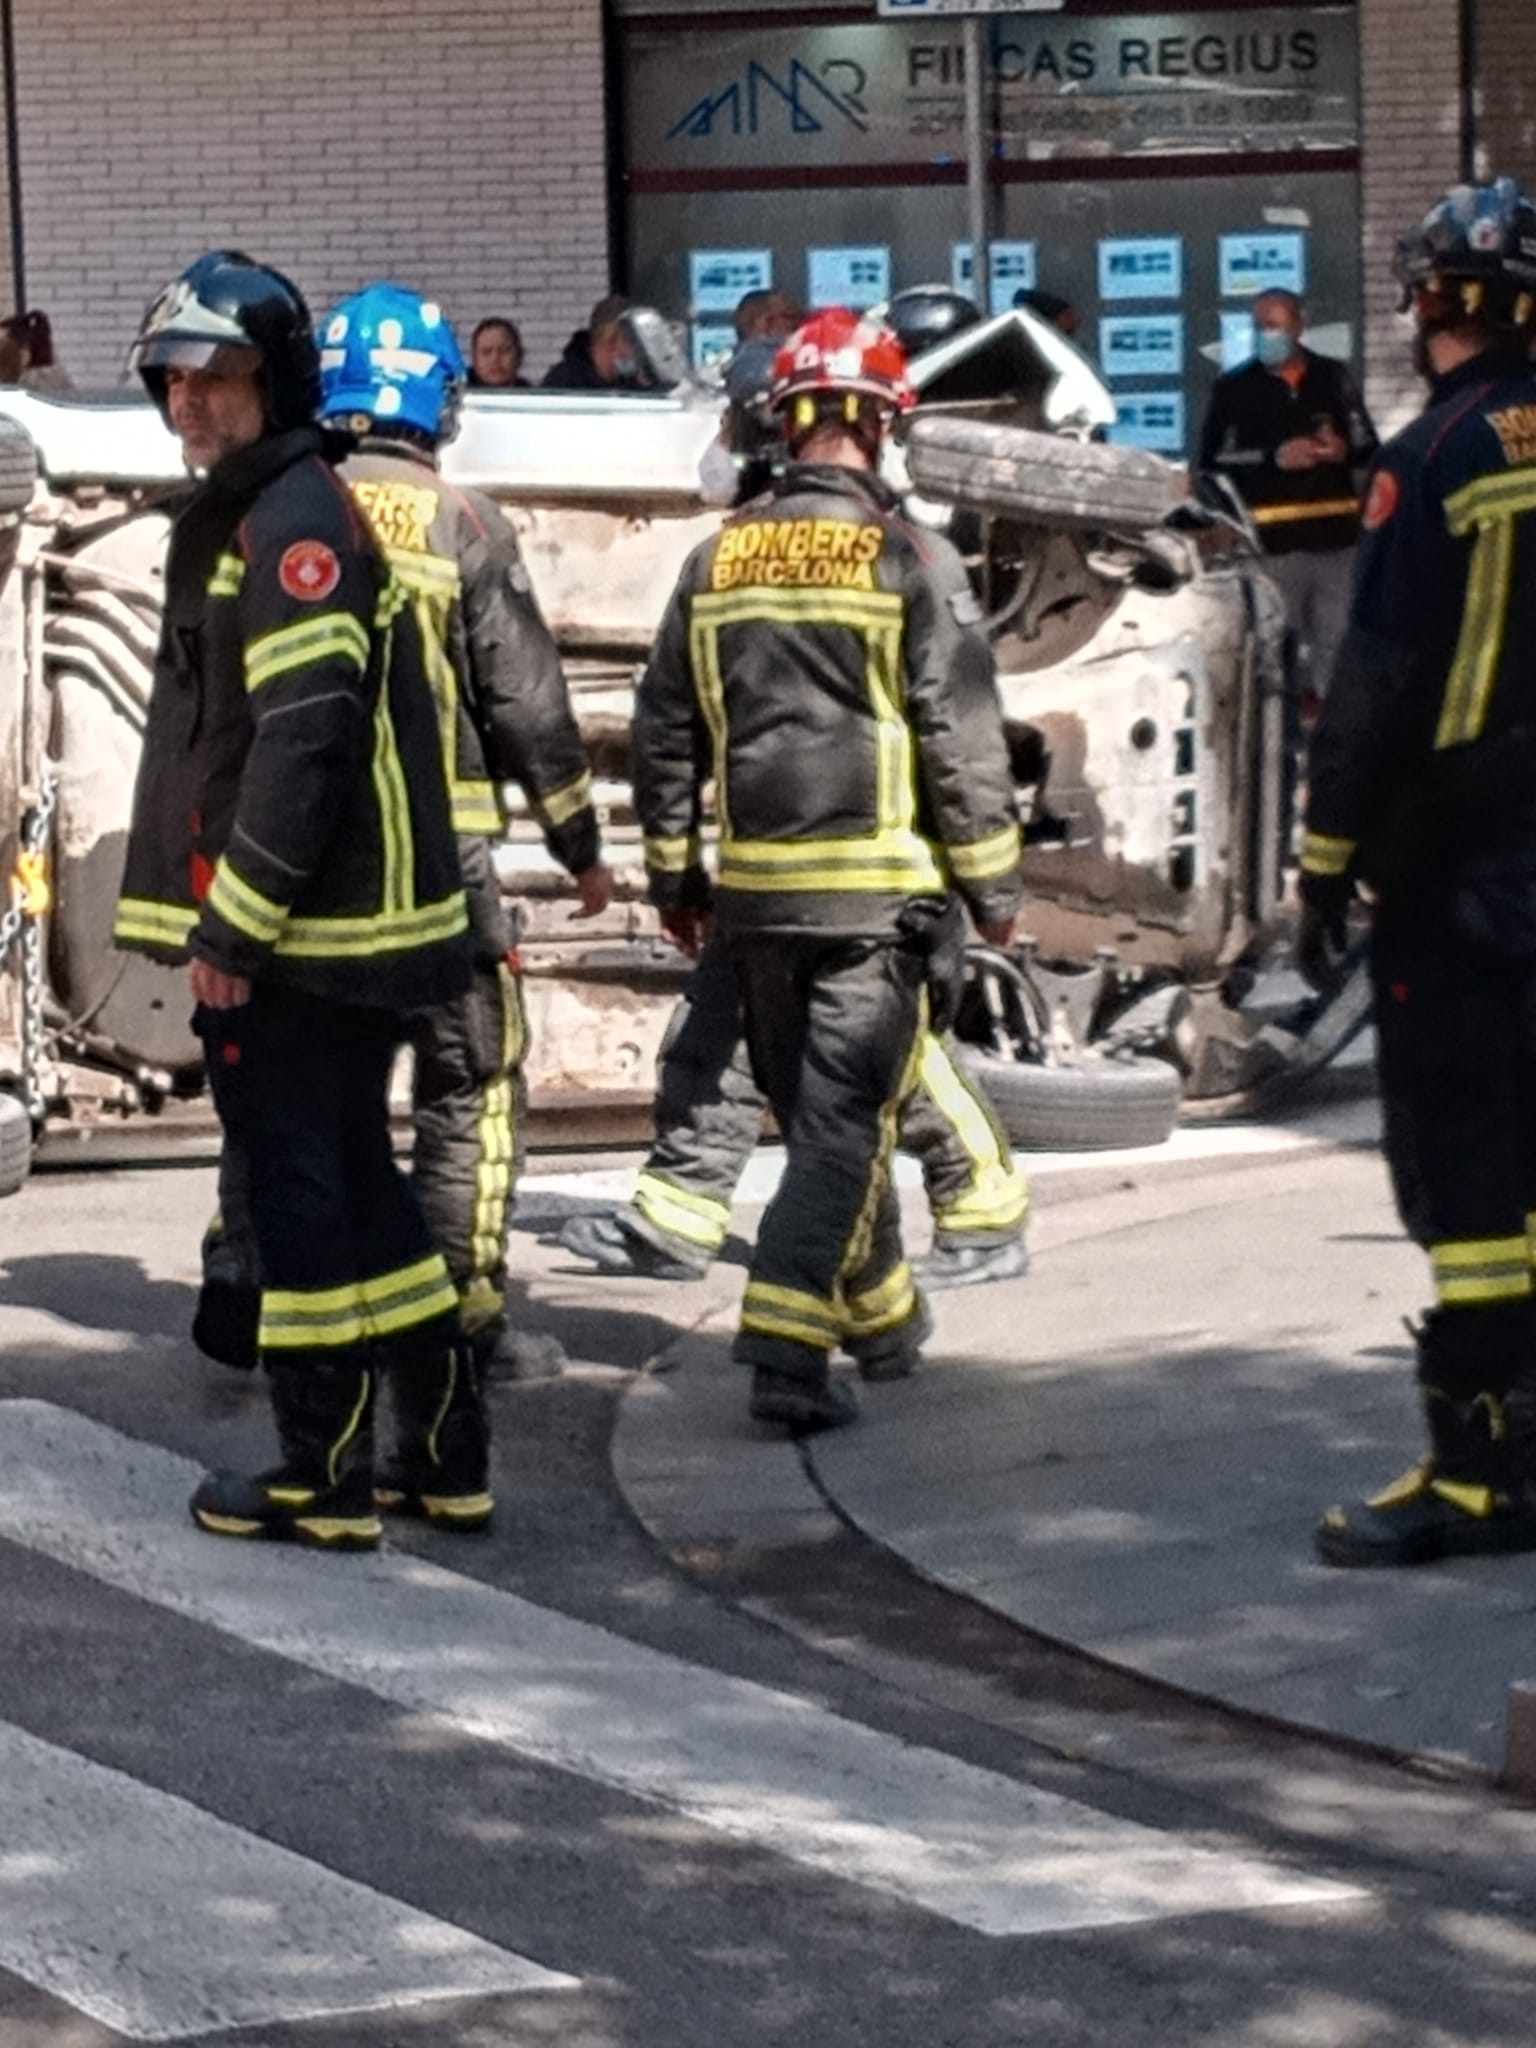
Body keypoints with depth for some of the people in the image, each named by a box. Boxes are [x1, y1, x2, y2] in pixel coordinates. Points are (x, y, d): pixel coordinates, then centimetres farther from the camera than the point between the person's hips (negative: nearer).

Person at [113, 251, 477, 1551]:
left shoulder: (296, 519, -15)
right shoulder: (240, 518, 17)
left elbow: (304, 736, -23)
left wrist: (235, 924, -21)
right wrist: (222, 921, 19)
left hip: (307, 939, -10)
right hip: (324, 933, 10)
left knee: (303, 1188, -4)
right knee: (355, 1178, 15)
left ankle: (324, 1479, 3)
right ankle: (446, 1453, 22)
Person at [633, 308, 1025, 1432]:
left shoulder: (718, 560, 6)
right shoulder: (911, 561, -9)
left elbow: (666, 729, 11)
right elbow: (963, 739, -8)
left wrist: (674, 875, 21)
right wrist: (994, 884, 1)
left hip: (756, 888, 5)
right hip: (876, 886, -5)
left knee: (819, 1107, 18)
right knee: (844, 1117, -3)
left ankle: (881, 1315, 32)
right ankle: (786, 1342, -14)